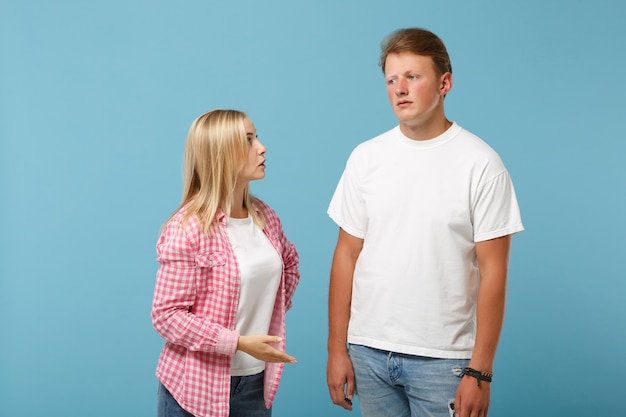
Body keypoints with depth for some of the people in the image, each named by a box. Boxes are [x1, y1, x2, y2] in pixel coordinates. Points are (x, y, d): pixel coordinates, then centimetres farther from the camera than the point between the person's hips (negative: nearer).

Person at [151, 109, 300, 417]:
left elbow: (289, 264, 24)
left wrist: (277, 310, 11)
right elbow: (167, 315, -17)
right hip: (197, 386, -6)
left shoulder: (265, 217, 3)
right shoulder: (187, 229, -16)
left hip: (255, 380, 6)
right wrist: (239, 343, -21)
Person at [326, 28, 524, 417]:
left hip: (443, 357, -3)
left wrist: (480, 372, -9)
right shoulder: (366, 157, 3)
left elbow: (493, 270, -7)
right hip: (368, 351, 3)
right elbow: (347, 255, 5)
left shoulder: (480, 163, -6)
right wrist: (336, 349, 3)